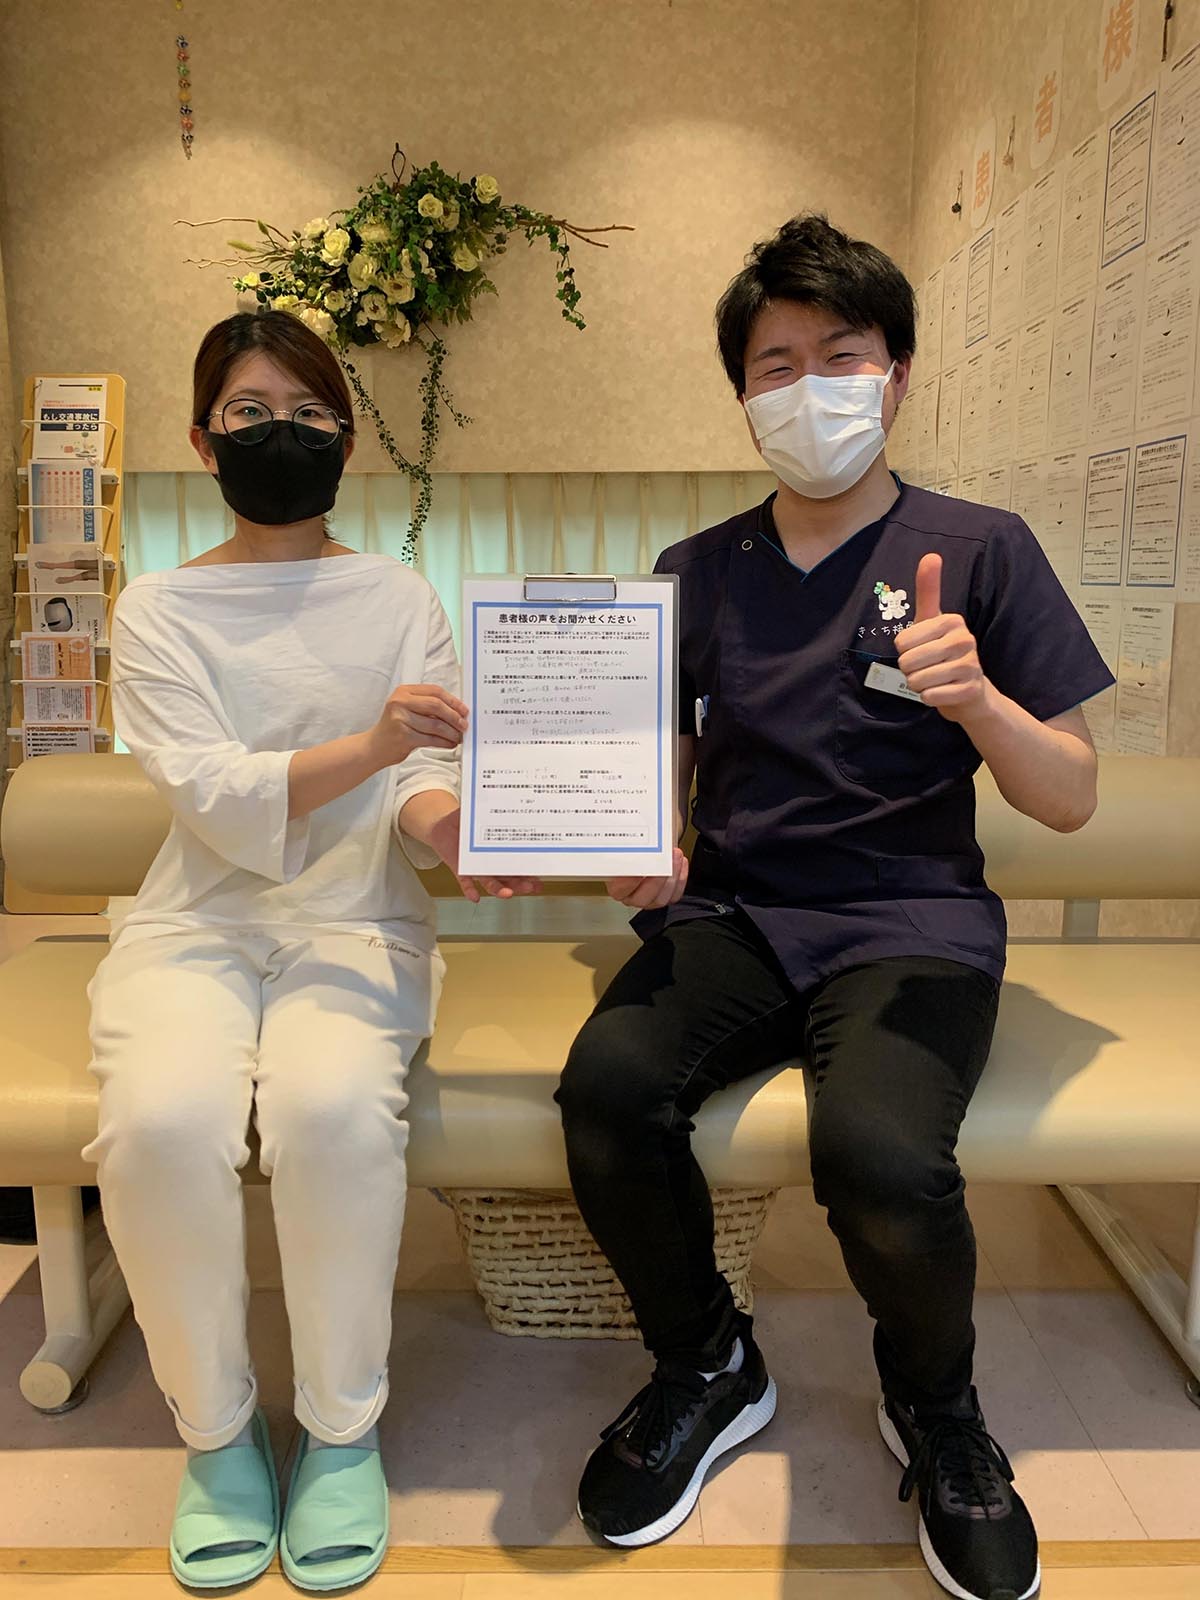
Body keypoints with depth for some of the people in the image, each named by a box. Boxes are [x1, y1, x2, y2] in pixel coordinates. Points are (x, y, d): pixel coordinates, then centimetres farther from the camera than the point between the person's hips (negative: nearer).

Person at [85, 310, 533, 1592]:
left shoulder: (400, 598, 10)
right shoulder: (157, 612, 6)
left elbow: (421, 782, 1)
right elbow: (217, 800, -10)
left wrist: (442, 820, -23)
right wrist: (369, 746, -27)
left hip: (356, 923, 0)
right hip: (196, 925, 1)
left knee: (332, 1105, -31)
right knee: (162, 1118, -30)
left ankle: (343, 1431, -5)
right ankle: (215, 1431, -2)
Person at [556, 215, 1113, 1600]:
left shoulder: (978, 550, 3)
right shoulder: (698, 572, 12)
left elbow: (1071, 801, 1)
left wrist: (975, 698, -19)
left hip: (911, 925, -2)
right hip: (729, 915, 3)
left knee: (878, 1151, -30)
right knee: (607, 1087, -26)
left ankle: (934, 1406, 8)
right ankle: (705, 1368, 6)